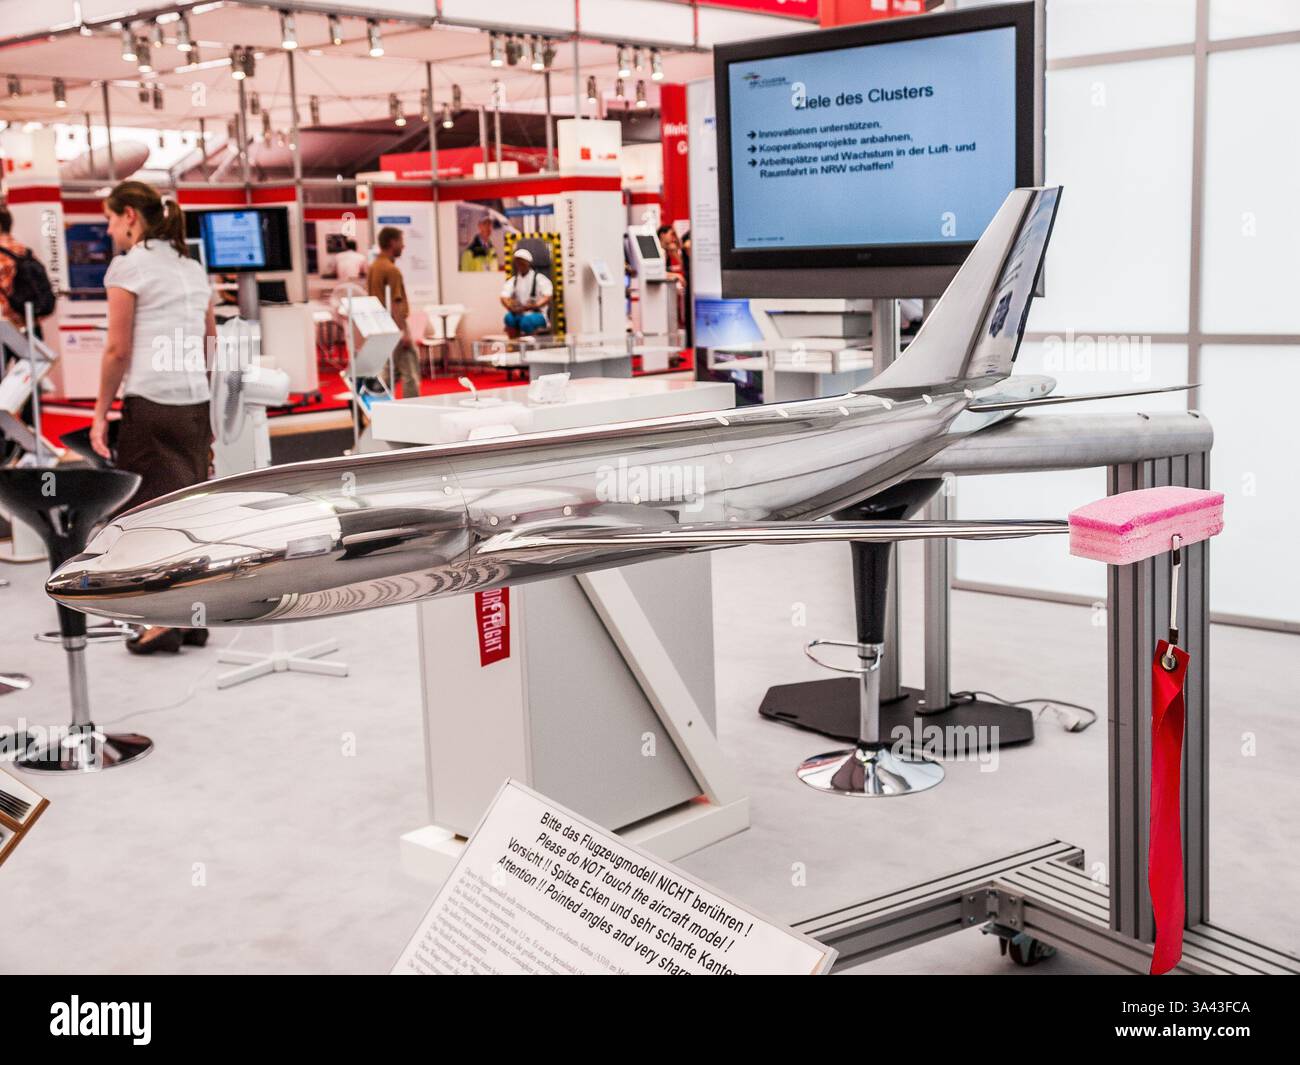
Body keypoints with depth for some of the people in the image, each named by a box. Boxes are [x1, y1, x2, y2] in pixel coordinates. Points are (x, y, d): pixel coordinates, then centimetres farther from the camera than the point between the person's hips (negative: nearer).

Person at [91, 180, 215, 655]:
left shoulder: (128, 265, -5)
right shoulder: (192, 267, 16)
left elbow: (118, 349, -8)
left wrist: (100, 414, -3)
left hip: (149, 403, -7)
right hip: (196, 402, 7)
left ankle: (165, 620, 0)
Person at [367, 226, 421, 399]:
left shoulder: (372, 267, 11)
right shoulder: (391, 270, -16)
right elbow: (394, 304, -21)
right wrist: (404, 332, -20)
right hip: (394, 327, -9)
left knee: (389, 372, 14)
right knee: (410, 373, -4)